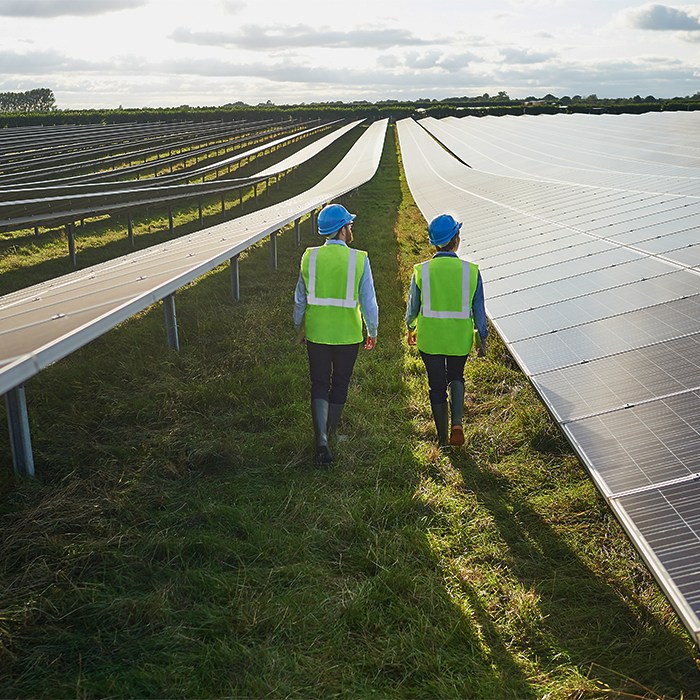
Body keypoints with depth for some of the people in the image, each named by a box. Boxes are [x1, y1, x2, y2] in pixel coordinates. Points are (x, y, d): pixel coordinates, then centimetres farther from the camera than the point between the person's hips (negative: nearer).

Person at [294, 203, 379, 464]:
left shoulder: (310, 257, -5)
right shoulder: (359, 259, -12)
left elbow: (300, 299, 2)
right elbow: (368, 301, -11)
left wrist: (300, 328, 17)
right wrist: (372, 331, 4)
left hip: (316, 332, 1)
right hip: (348, 334, -1)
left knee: (319, 385, 9)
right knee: (340, 384, 18)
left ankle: (321, 439, -7)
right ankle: (331, 432, 34)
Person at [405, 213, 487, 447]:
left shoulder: (421, 271, -11)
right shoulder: (471, 271, -12)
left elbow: (413, 307, 0)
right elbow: (478, 309, -4)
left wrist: (411, 329, 19)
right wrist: (482, 339, 8)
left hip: (430, 339, 0)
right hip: (460, 339, 1)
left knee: (437, 386, 14)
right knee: (456, 377, 25)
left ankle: (443, 438, 24)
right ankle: (457, 423, 3)